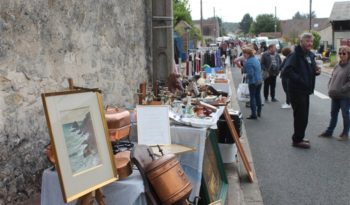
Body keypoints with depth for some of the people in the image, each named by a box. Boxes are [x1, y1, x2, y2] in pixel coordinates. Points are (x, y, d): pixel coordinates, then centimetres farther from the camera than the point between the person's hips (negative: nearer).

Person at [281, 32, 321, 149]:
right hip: (297, 91, -9)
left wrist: (317, 71, 2)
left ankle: (299, 138, 29)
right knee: (301, 116, -3)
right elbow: (287, 71, -28)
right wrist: (299, 80, -25)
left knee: (303, 116, 16)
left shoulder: (310, 55, 13)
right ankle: (297, 140, 10)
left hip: (306, 90, 9)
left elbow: (312, 69, 25)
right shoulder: (295, 55, -17)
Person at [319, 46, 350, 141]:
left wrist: (341, 90, -22)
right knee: (333, 113, 16)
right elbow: (332, 77, 16)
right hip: (335, 95, 7)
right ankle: (329, 131, 26)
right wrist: (330, 88, 3)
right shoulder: (337, 65, 8)